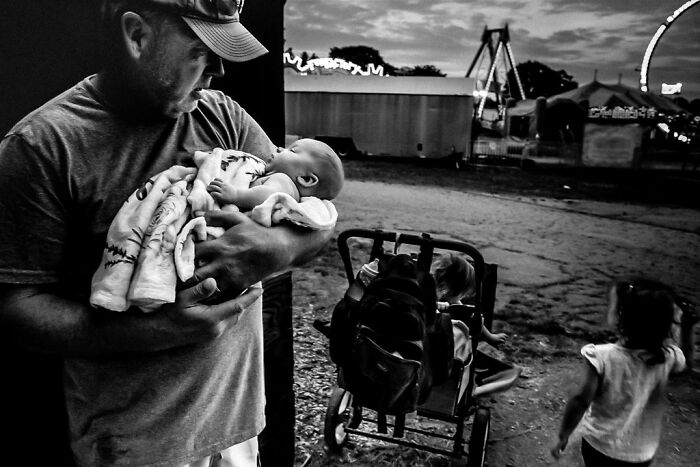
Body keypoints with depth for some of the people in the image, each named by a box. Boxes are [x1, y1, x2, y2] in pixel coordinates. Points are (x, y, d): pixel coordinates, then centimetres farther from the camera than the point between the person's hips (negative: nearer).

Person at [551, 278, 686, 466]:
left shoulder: (602, 357, -28)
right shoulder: (667, 356, -17)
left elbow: (581, 400, -26)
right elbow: (684, 363, 7)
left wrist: (563, 436, -13)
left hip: (601, 446, -3)